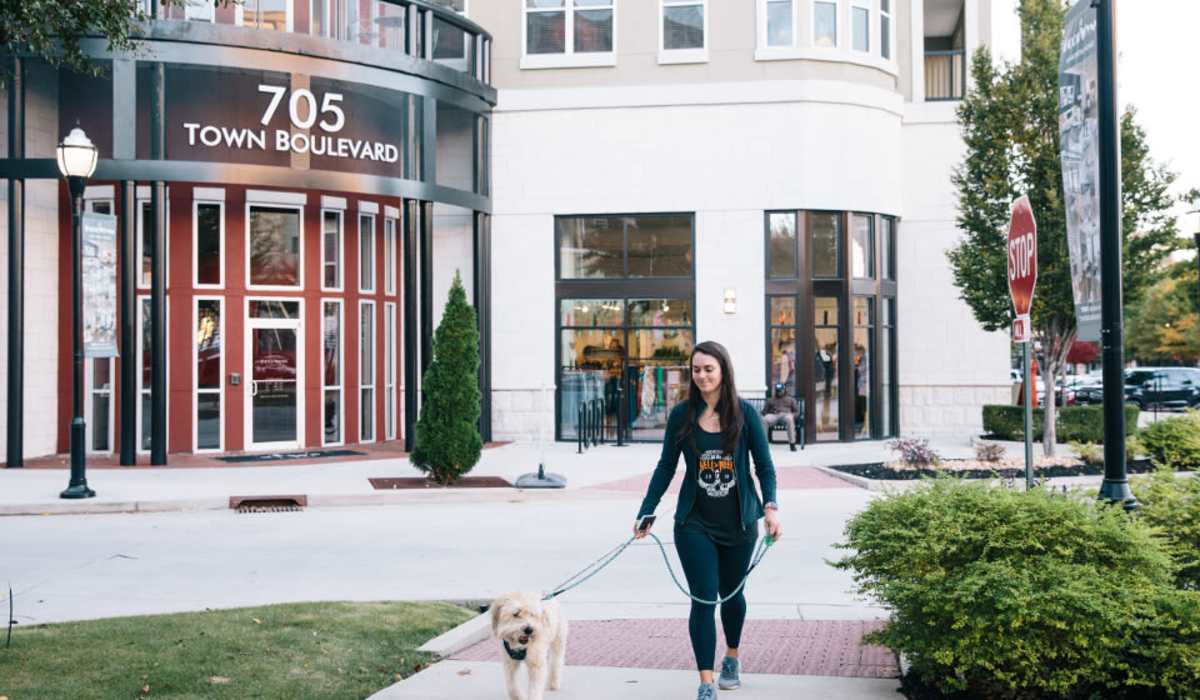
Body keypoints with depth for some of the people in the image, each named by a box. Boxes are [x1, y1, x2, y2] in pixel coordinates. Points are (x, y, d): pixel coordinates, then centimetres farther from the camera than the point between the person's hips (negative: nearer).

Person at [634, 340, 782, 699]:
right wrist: (645, 514, 0)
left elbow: (764, 466, -2)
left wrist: (771, 507, -17)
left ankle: (732, 657, 42)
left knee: (732, 592, 17)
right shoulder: (682, 415, -1)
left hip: (739, 522, 1)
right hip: (695, 523, 0)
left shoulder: (744, 413, -4)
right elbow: (666, 467, 5)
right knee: (703, 598, -6)